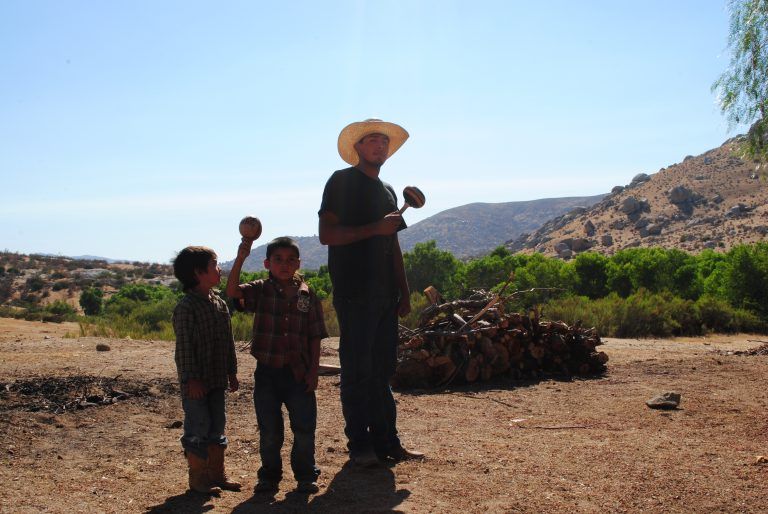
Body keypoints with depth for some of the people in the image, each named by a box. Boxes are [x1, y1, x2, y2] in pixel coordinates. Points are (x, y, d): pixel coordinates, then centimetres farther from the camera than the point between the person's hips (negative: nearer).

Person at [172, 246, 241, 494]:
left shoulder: (220, 303, 9)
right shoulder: (186, 306, -15)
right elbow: (184, 345, -17)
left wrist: (231, 372, 14)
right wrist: (191, 379, -19)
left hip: (217, 380, 8)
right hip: (196, 382, -8)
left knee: (217, 425, 14)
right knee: (198, 429, 1)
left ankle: (217, 473, 26)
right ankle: (197, 478, 14)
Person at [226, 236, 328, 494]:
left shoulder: (307, 295, 1)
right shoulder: (260, 291, -1)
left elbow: (315, 337, 2)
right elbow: (232, 291, -20)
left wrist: (313, 370, -2)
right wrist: (240, 258, -29)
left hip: (299, 373, 0)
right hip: (267, 372, 0)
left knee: (304, 428, 5)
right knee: (269, 430, 10)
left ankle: (305, 475, 23)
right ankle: (270, 474, 27)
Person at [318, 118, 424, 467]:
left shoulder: (387, 190, 20)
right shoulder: (342, 181, -1)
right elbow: (326, 234, -12)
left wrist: (404, 292, 15)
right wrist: (375, 228, -18)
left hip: (385, 294, 7)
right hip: (353, 292, -7)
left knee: (383, 368, 9)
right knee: (357, 369, -3)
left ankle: (386, 441, 16)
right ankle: (359, 445, 6)